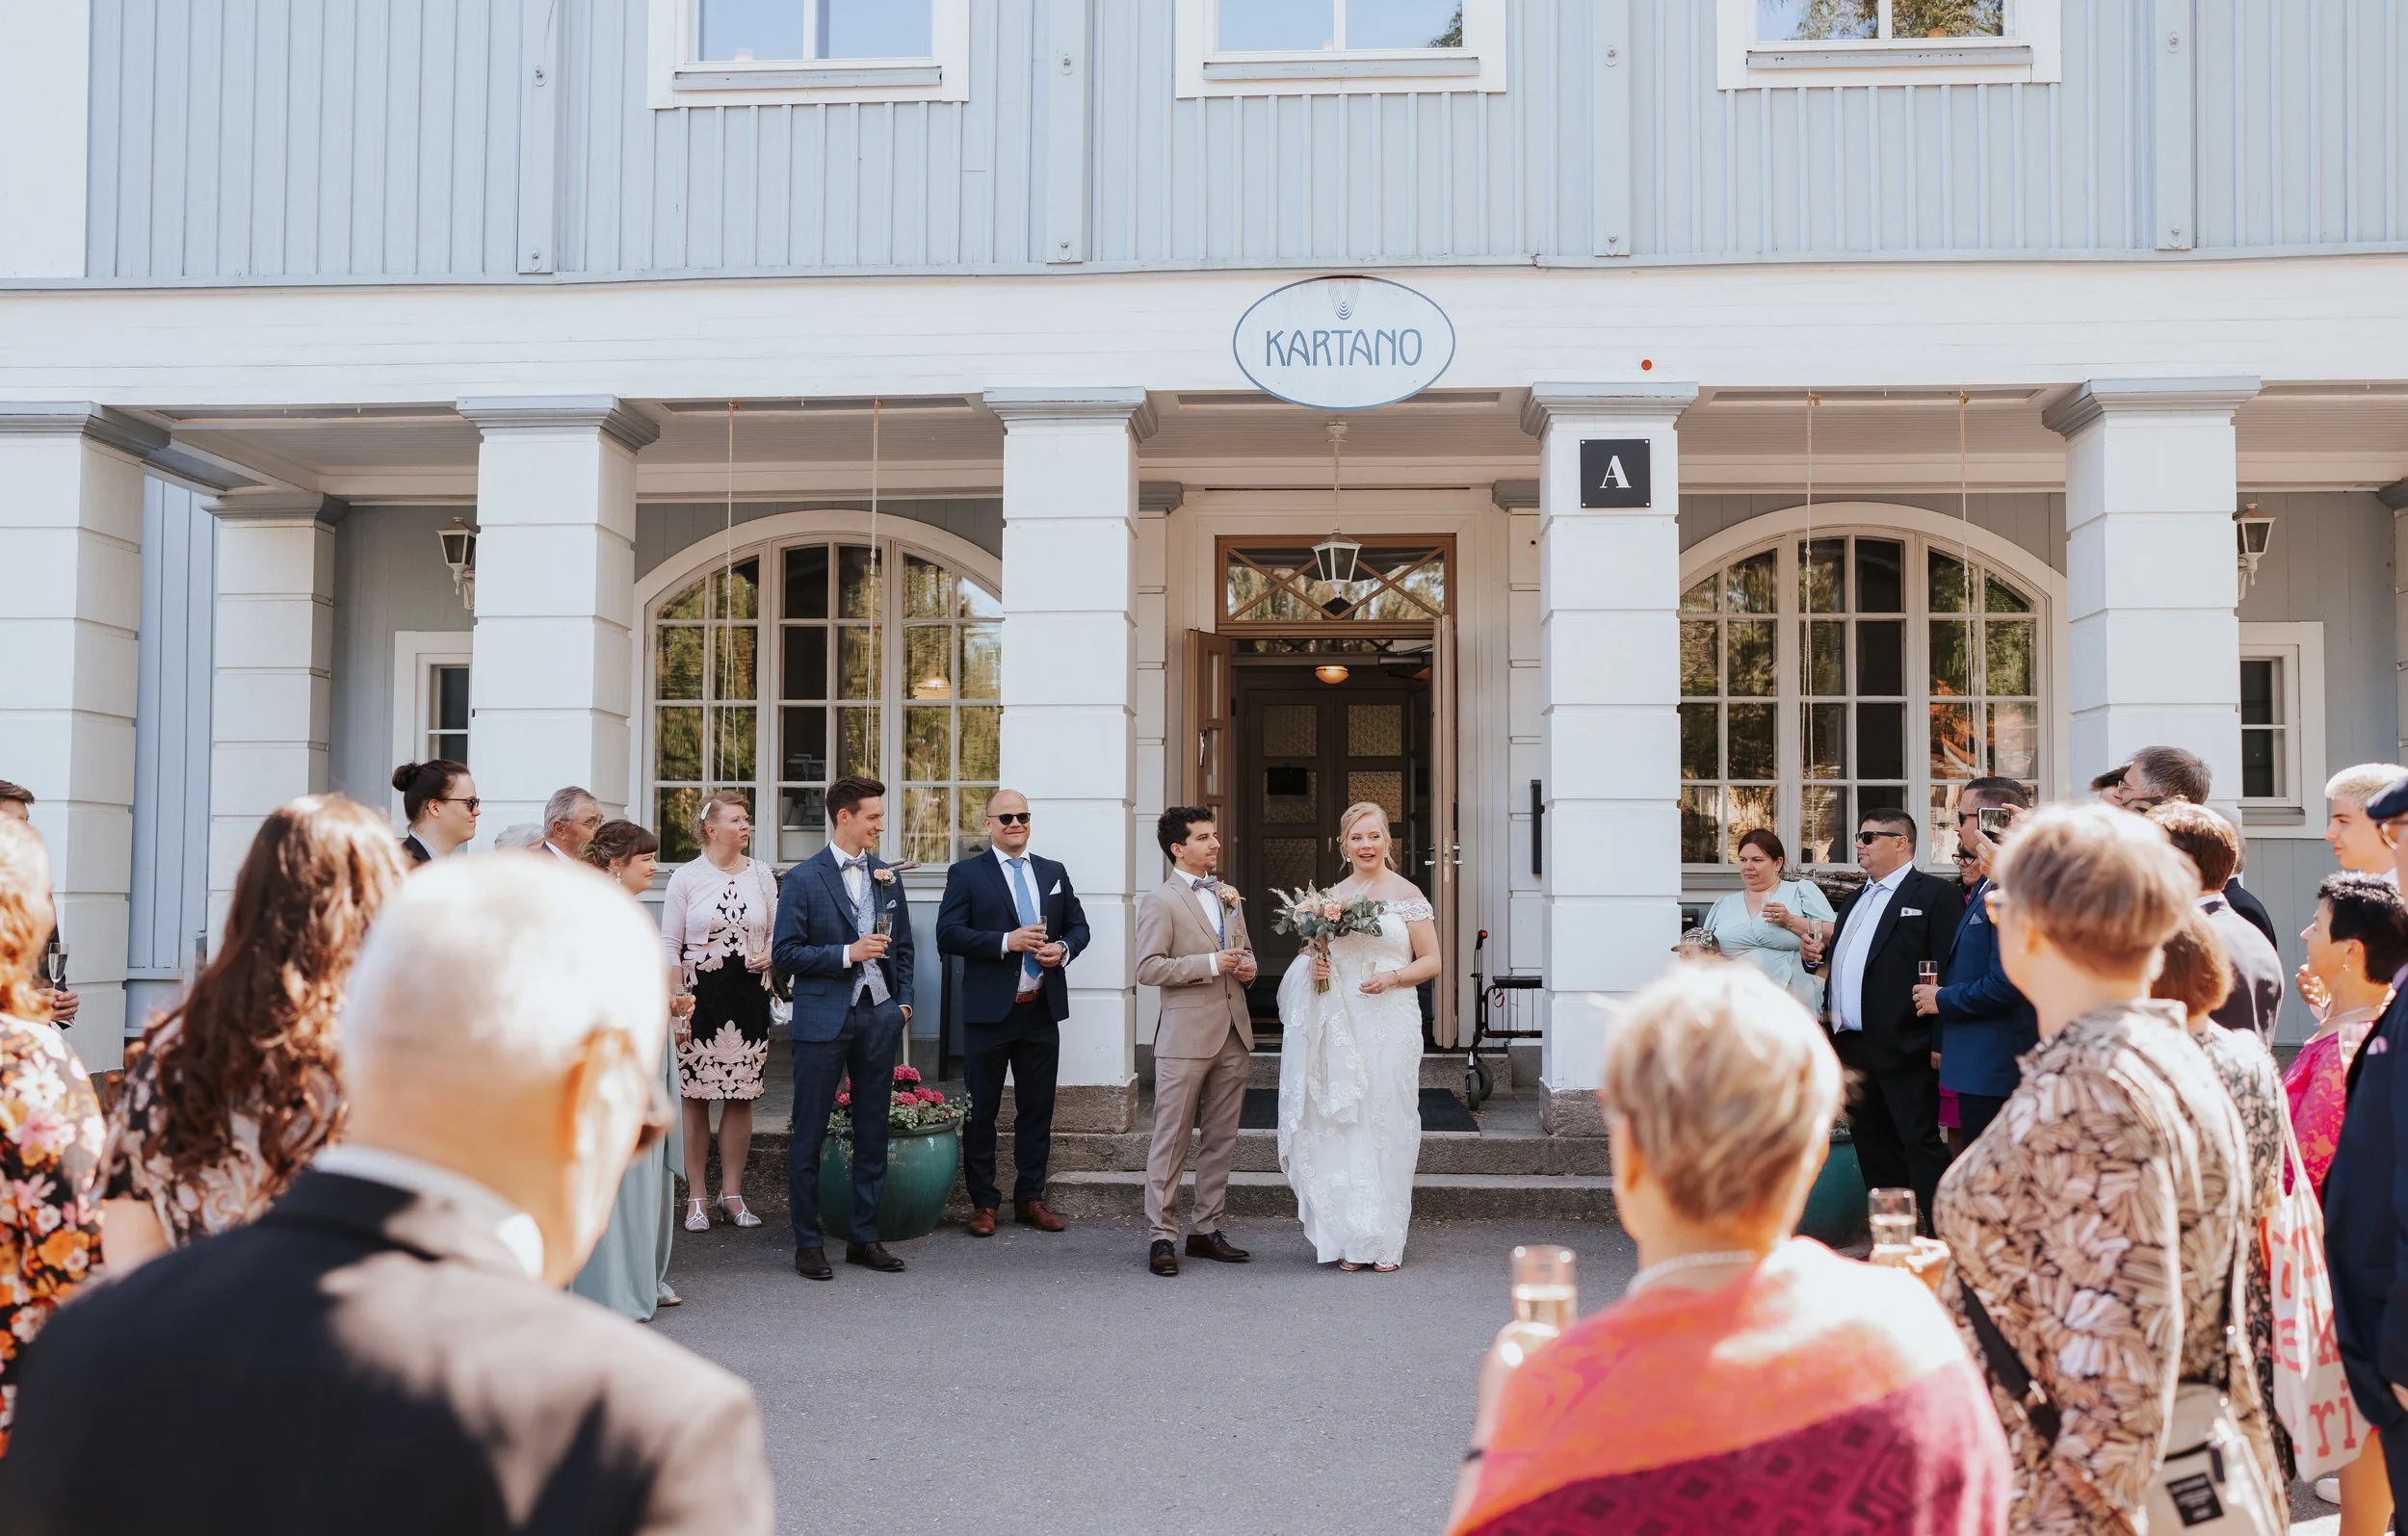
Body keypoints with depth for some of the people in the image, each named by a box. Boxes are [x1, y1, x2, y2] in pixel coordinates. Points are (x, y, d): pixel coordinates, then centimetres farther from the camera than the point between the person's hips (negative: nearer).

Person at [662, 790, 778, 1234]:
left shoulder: (760, 874, 8)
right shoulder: (686, 877, -2)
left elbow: (778, 931, 17)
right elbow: (670, 946, -2)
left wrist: (773, 955, -6)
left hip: (750, 994, 3)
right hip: (700, 994, -3)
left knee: (741, 1095, 5)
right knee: (694, 1096, 1)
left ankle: (732, 1194, 15)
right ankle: (696, 1197, 10)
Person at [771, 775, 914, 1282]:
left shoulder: (887, 876, 11)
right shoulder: (803, 879, -5)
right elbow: (787, 954, -8)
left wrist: (903, 1000, 7)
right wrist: (848, 953, -16)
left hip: (879, 1017, 5)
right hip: (824, 1018, -5)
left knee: (873, 1133, 9)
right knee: (809, 1136, 1)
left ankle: (865, 1237, 18)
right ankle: (808, 1243, 10)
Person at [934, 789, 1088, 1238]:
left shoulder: (1054, 873, 13)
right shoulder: (966, 874, 0)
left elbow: (1078, 926, 16)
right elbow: (948, 935, -10)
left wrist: (1064, 948, -6)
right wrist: (1006, 942, -20)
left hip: (1042, 1010, 4)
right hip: (989, 1011, -4)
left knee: (1037, 1108, 9)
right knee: (981, 1110, 3)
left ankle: (1030, 1198, 19)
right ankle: (983, 1202, 13)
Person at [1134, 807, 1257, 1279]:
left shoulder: (1229, 896, 16)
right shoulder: (1159, 900, -5)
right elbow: (1148, 969, -13)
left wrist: (1248, 967, 4)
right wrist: (1209, 964, -18)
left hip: (1232, 1034, 7)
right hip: (1186, 1036, -7)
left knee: (1221, 1140, 10)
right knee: (1171, 1140, -2)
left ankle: (1206, 1230, 19)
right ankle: (1162, 1236, 3)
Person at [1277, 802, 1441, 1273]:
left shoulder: (1407, 894, 0)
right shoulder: (1332, 896, 11)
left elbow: (1432, 961, 1)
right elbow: (1316, 954, 20)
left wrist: (1393, 976, -14)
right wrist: (1315, 966, -2)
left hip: (1391, 1021, -3)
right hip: (1342, 1023, 3)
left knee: (1387, 1122, -2)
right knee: (1343, 1124, 1)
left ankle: (1386, 1241, 7)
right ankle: (1353, 1239, 9)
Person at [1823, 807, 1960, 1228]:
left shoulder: (1936, 895, -5)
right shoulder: (1854, 901, 20)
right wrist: (1835, 1040, 13)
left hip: (1903, 1051, -8)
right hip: (1853, 1048, 8)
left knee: (1921, 1144, -5)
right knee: (1872, 1148, 12)